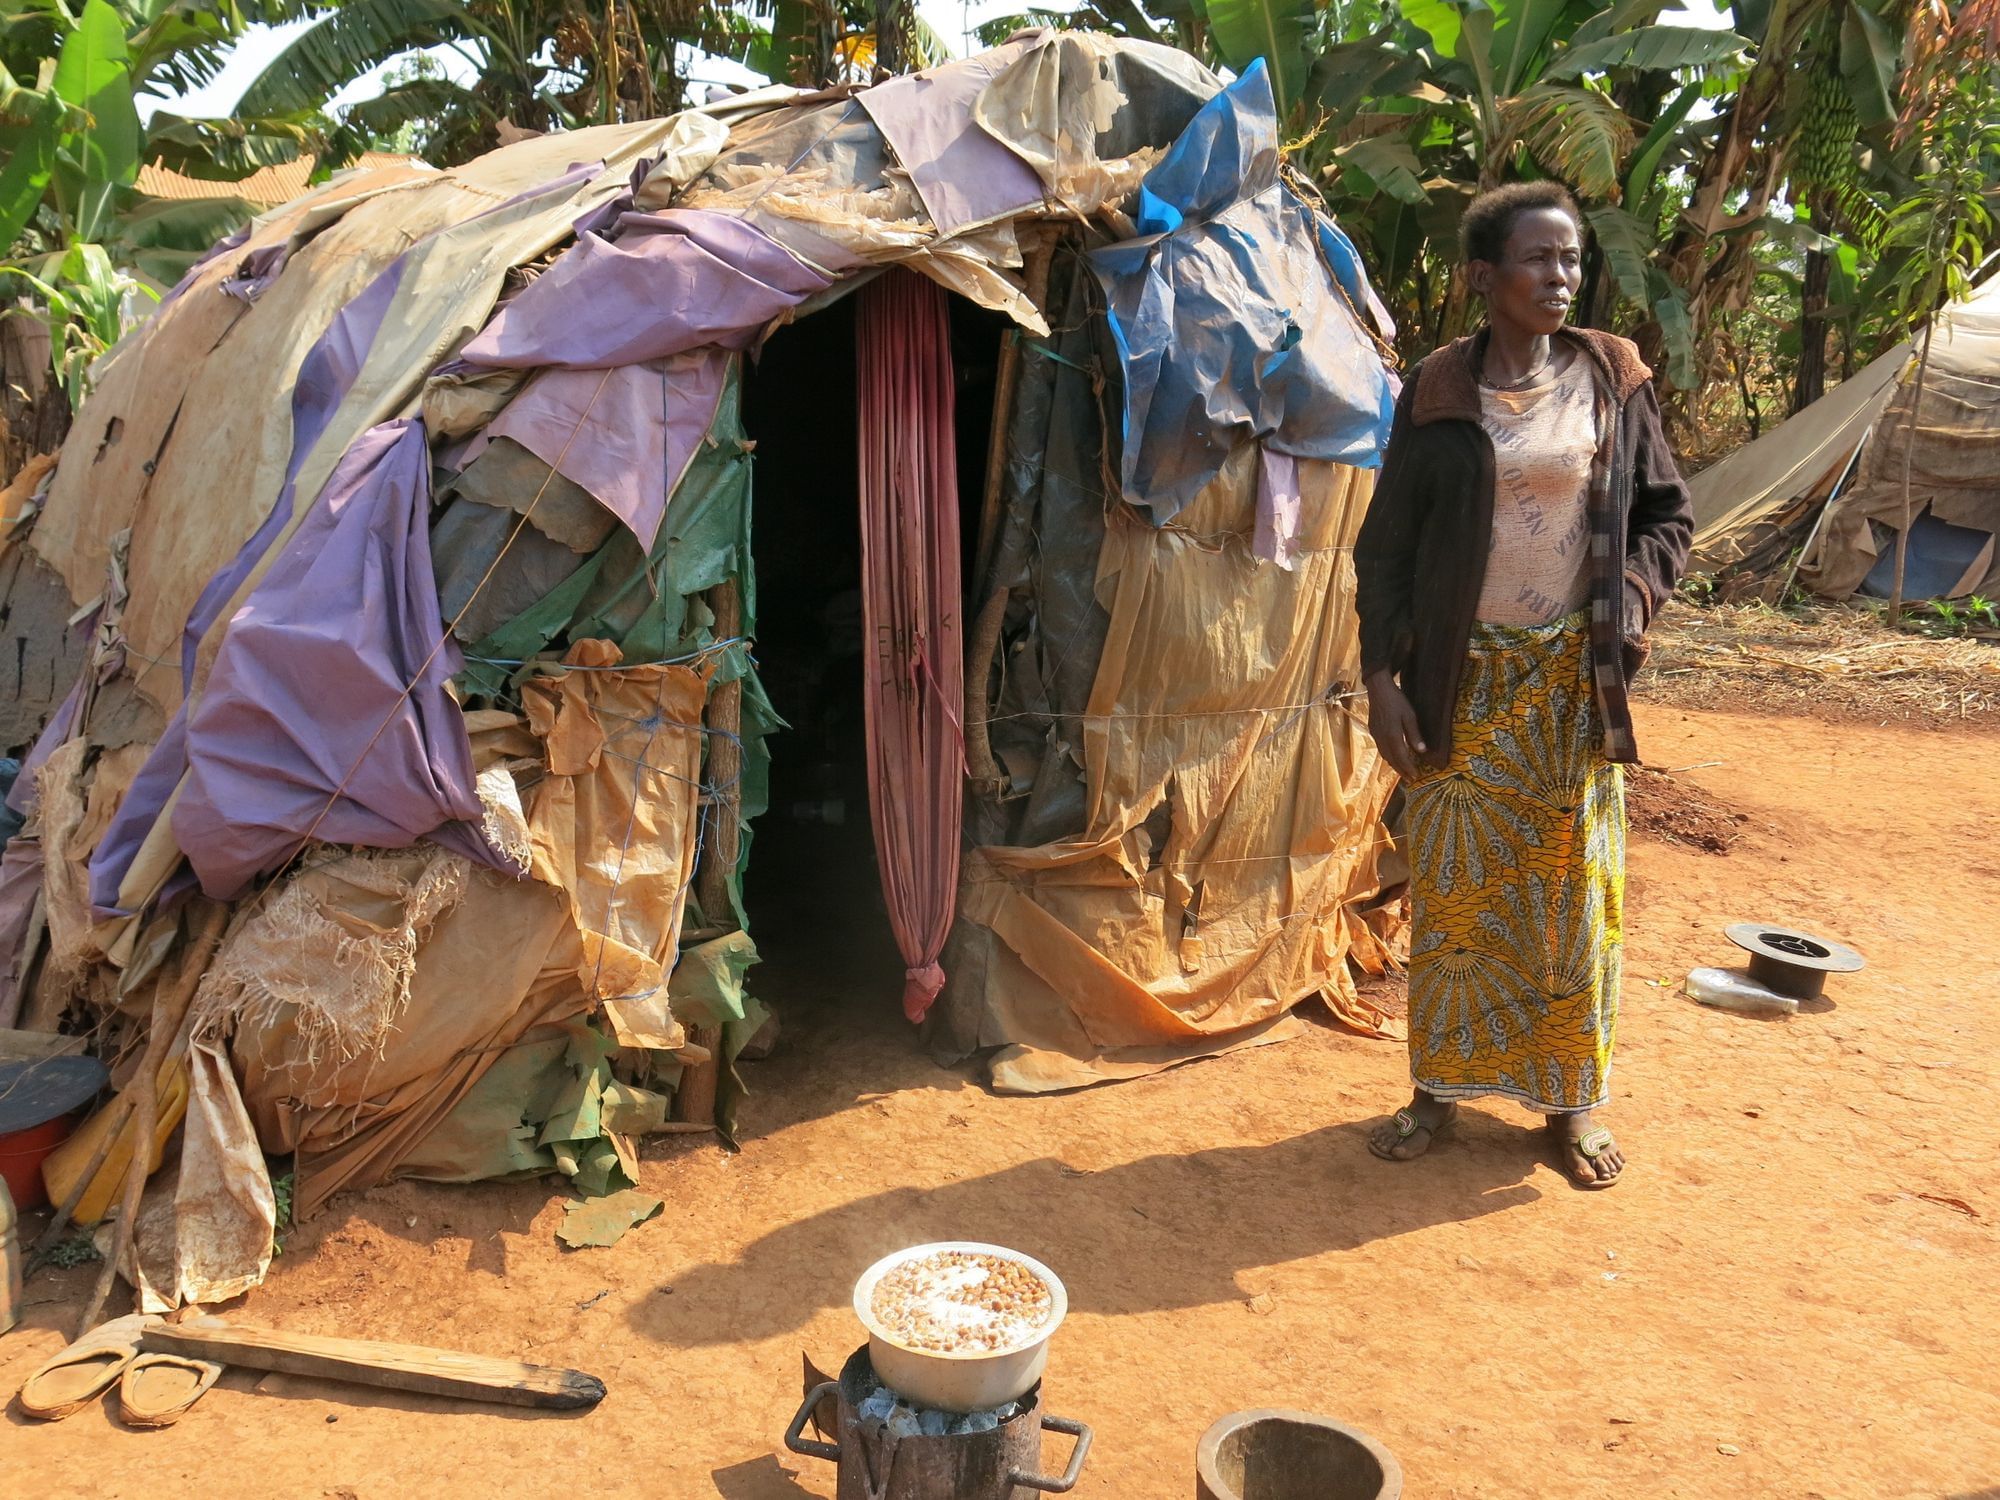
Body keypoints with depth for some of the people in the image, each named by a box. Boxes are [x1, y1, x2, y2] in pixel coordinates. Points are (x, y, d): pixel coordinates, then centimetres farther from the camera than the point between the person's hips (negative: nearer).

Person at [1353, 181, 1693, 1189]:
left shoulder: (1612, 379, 3)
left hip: (1573, 679, 1)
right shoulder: (1438, 393, -1)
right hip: (1463, 680, -1)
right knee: (1452, 889, 5)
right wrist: (1382, 677, -7)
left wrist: (1635, 597, -8)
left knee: (1573, 894, 6)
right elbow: (1386, 545, -1)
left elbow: (1667, 511, 11)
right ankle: (1441, 1087, 20)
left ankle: (1570, 1102, 20)